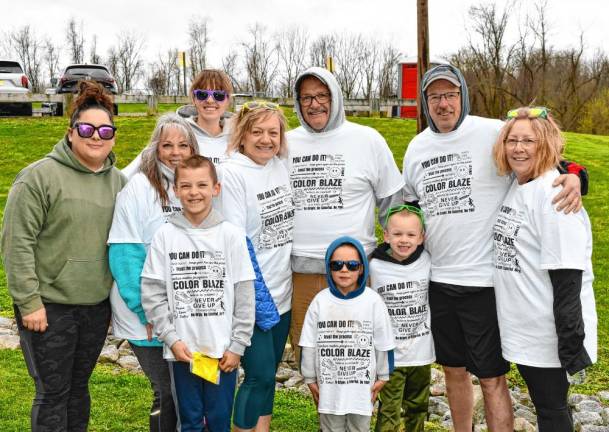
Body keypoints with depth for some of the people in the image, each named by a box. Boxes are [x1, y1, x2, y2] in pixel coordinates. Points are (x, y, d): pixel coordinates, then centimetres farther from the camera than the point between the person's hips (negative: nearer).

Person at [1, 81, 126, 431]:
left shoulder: (118, 181, 7)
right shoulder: (40, 176, -10)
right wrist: (28, 301, -15)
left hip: (98, 306, 5)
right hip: (49, 307, -5)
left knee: (79, 386, 18)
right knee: (53, 392, 5)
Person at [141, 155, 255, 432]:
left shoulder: (231, 235, -3)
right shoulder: (164, 236, -1)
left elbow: (244, 295, -2)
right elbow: (152, 293, -1)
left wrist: (238, 345, -4)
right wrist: (171, 339, -7)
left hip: (223, 350, 0)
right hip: (181, 349, 1)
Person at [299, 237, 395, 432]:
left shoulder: (373, 301, -8)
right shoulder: (320, 301, -5)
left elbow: (383, 342, 1)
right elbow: (309, 344, 2)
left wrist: (382, 376, 6)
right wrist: (310, 379, 5)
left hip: (362, 384, -1)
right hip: (329, 383, 1)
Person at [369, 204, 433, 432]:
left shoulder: (428, 262, -5)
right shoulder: (375, 266, -9)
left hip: (421, 352, 3)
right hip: (389, 353, -2)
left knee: (418, 407, 17)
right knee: (389, 411, -1)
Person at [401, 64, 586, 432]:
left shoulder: (493, 132, -8)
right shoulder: (417, 148, 10)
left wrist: (573, 177, -24)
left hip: (485, 281, -5)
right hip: (438, 280, 5)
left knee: (491, 378, 3)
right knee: (454, 370, 19)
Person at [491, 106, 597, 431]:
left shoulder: (555, 195, -19)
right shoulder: (513, 186, 6)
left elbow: (567, 279, -21)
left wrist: (572, 346, -21)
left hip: (548, 336, -8)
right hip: (521, 330, 8)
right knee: (542, 404, 21)